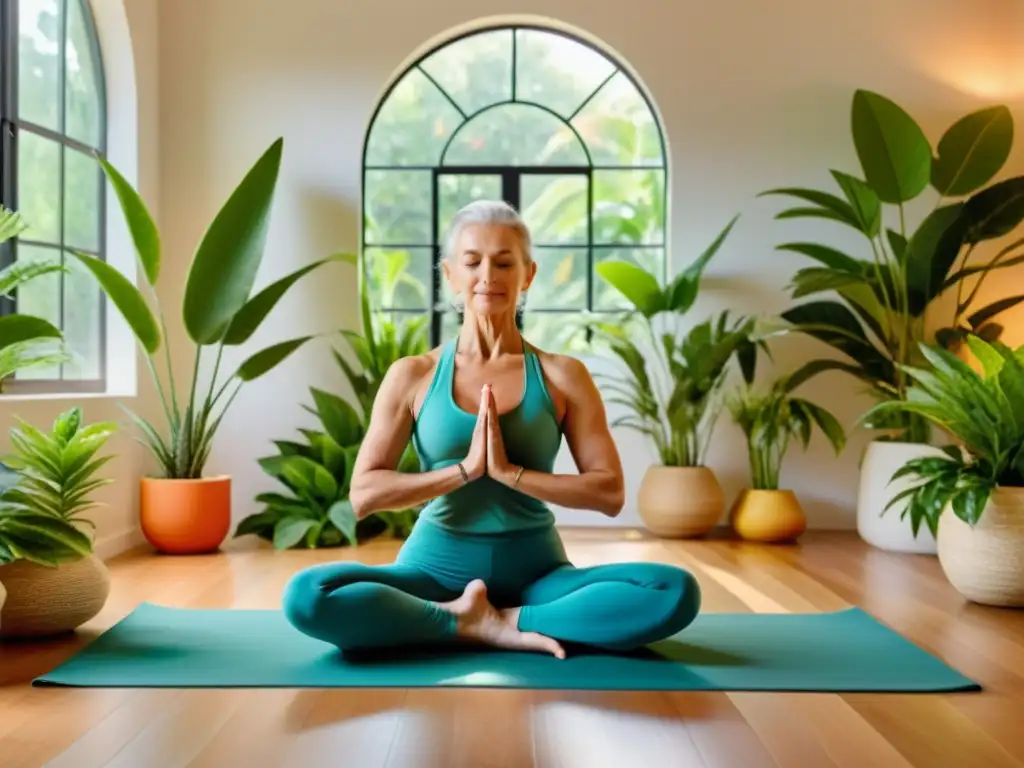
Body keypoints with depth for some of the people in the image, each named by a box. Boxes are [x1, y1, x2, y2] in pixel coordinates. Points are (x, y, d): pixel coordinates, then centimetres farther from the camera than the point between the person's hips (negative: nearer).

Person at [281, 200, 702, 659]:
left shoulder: (563, 376, 2)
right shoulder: (413, 375, 2)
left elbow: (609, 493, -5)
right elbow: (364, 494, -5)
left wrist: (507, 471, -16)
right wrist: (465, 469, -15)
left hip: (535, 573, 0)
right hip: (436, 571, 0)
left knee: (677, 592, -25)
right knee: (306, 596, -29)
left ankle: (506, 621, -16)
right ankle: (489, 629, -18)